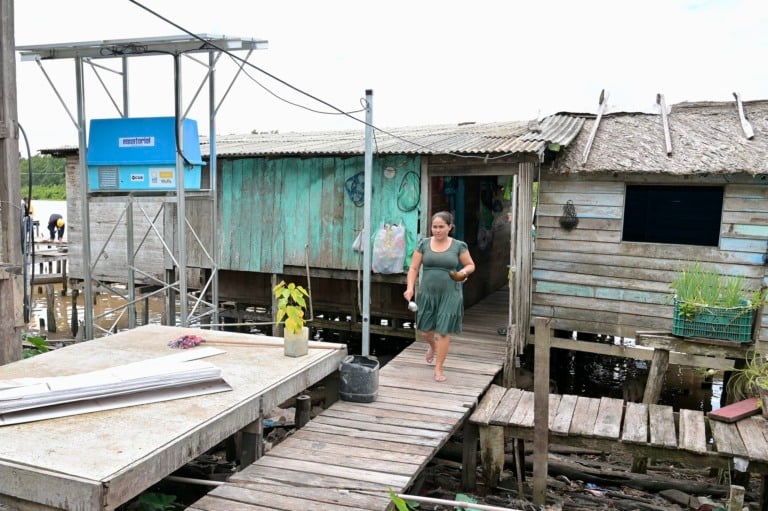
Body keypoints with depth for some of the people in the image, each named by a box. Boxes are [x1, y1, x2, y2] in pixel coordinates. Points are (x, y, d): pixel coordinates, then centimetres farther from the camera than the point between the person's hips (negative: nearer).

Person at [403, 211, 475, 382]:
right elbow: (414, 268, 2)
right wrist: (410, 288, -10)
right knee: (425, 329, 11)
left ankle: (439, 368, 11)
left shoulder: (458, 246, -2)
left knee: (444, 331, -3)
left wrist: (464, 271, -15)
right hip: (427, 293, 2)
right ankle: (432, 346, 47)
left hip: (450, 294, -2)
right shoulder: (424, 244, 1)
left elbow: (471, 265, 8)